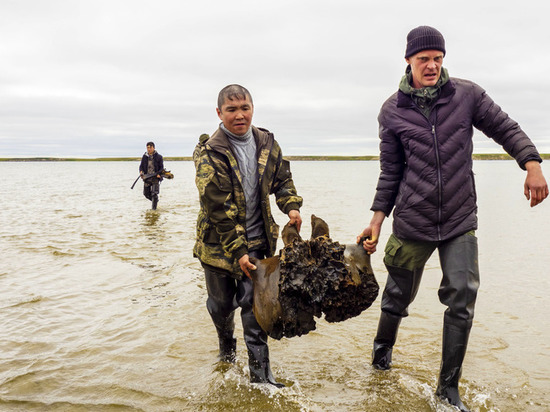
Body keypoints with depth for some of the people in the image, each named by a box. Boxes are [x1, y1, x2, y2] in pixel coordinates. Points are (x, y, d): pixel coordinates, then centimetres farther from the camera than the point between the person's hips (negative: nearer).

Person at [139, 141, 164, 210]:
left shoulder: (158, 157, 0)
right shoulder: (144, 157, 8)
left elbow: (161, 167, 1)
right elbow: (141, 165, 12)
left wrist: (159, 174, -17)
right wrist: (141, 171, -9)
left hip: (155, 177, -4)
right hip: (147, 177, 4)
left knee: (154, 193, -11)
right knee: (146, 193, 9)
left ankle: (154, 207, 3)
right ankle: (155, 200, 35)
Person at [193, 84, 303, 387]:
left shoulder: (266, 143, 0)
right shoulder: (210, 154, -16)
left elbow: (282, 179, 14)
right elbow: (219, 209, -19)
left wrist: (291, 206, -6)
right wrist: (238, 253, -21)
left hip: (257, 241, 2)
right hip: (219, 244, -2)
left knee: (254, 304, 0)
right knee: (221, 303, 15)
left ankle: (260, 374, 9)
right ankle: (226, 345, 45)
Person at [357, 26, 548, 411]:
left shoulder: (467, 94, -2)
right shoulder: (392, 111, -1)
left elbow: (506, 129, 5)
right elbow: (391, 172, 3)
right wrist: (377, 221, 0)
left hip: (460, 222, 0)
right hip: (412, 223, 0)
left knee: (462, 299, -7)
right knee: (399, 295, 14)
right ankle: (383, 348, 44)